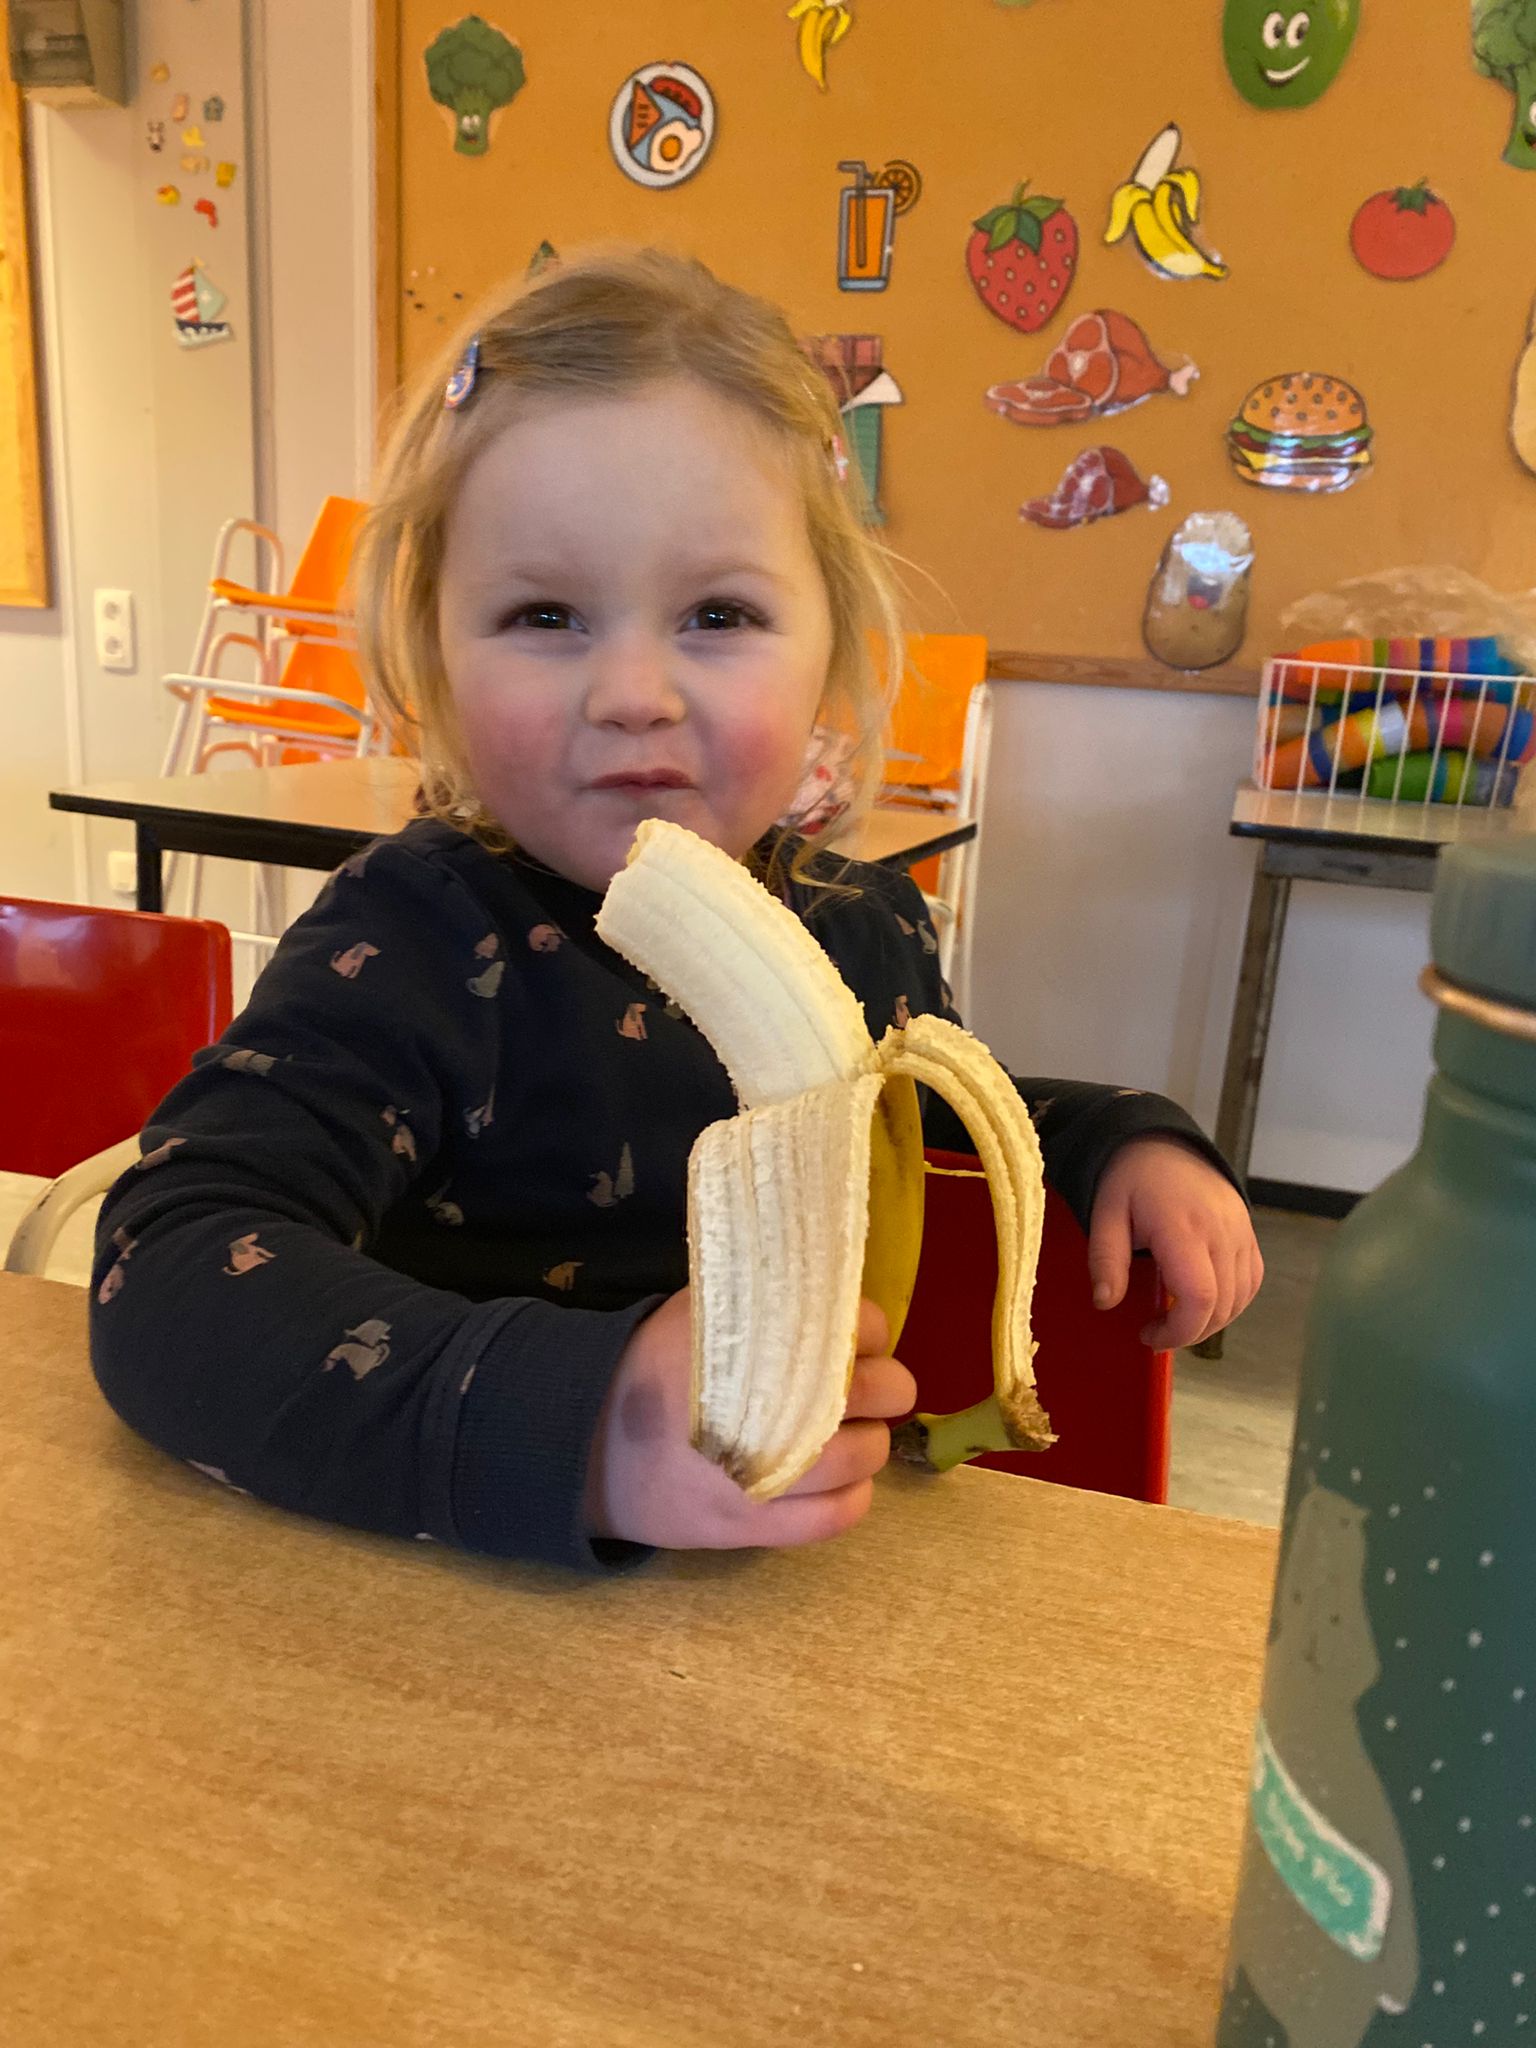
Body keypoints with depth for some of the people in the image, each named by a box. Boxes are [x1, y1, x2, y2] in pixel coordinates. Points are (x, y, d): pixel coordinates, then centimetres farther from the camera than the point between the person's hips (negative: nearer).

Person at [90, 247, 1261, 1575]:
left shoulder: (867, 922, 0)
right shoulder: (415, 949, -18)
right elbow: (166, 1273, -29)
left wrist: (1123, 1143, 3)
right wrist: (577, 1428, -42)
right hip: (503, 1608, -3)